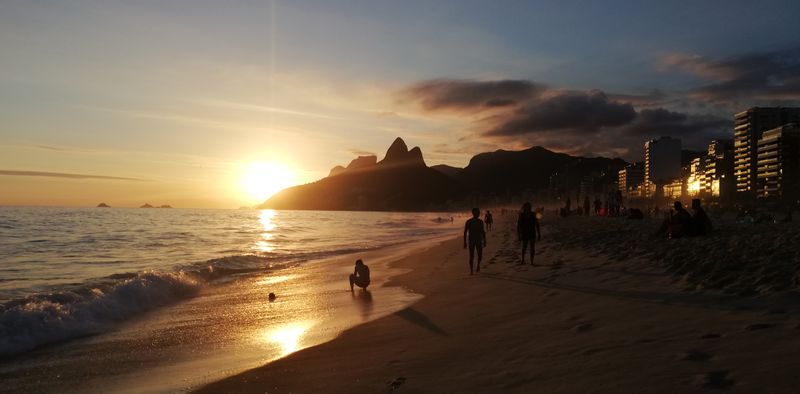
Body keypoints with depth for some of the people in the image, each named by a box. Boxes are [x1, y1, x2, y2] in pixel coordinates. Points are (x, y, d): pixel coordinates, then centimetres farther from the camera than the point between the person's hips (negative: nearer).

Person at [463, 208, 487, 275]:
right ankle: (471, 270, 6)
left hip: (479, 241, 3)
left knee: (480, 256, 1)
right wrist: (465, 242, -8)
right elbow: (465, 232, -5)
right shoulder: (468, 222, -7)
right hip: (471, 241, -3)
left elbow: (483, 232, 11)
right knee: (471, 256, -5)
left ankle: (478, 265, 32)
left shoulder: (480, 221, 4)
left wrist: (484, 241, 9)